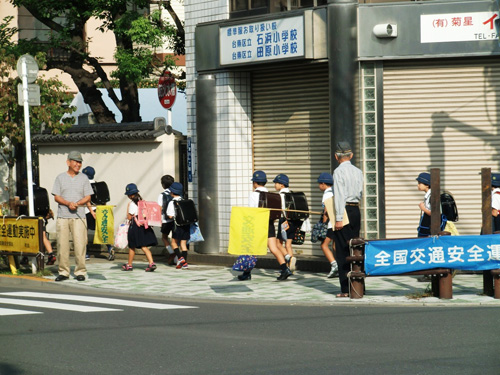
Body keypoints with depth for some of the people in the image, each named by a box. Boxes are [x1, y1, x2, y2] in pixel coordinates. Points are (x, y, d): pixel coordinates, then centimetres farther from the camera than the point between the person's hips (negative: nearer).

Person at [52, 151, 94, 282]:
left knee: (80, 244, -7)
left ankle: (80, 271, 1)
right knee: (62, 245, 0)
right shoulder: (60, 178, 9)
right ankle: (63, 272, 8)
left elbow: (88, 197, 7)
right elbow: (56, 197, 5)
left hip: (78, 216, 0)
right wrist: (68, 203, -13)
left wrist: (77, 203, -11)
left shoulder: (83, 178, 10)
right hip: (62, 216, 1)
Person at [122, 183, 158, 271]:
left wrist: (128, 207, -2)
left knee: (132, 247, 7)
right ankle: (151, 263, -13)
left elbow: (129, 217, -9)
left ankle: (129, 265, 17)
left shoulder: (132, 203, -11)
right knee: (144, 246, 2)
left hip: (135, 226, -6)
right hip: (144, 226, 6)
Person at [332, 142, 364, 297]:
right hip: (356, 210, 6)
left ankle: (345, 289, -5)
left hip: (344, 211, -6)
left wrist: (338, 219, -16)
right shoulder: (358, 172, 9)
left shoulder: (339, 171, -10)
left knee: (342, 251, -3)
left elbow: (339, 196, -15)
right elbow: (361, 194, 14)